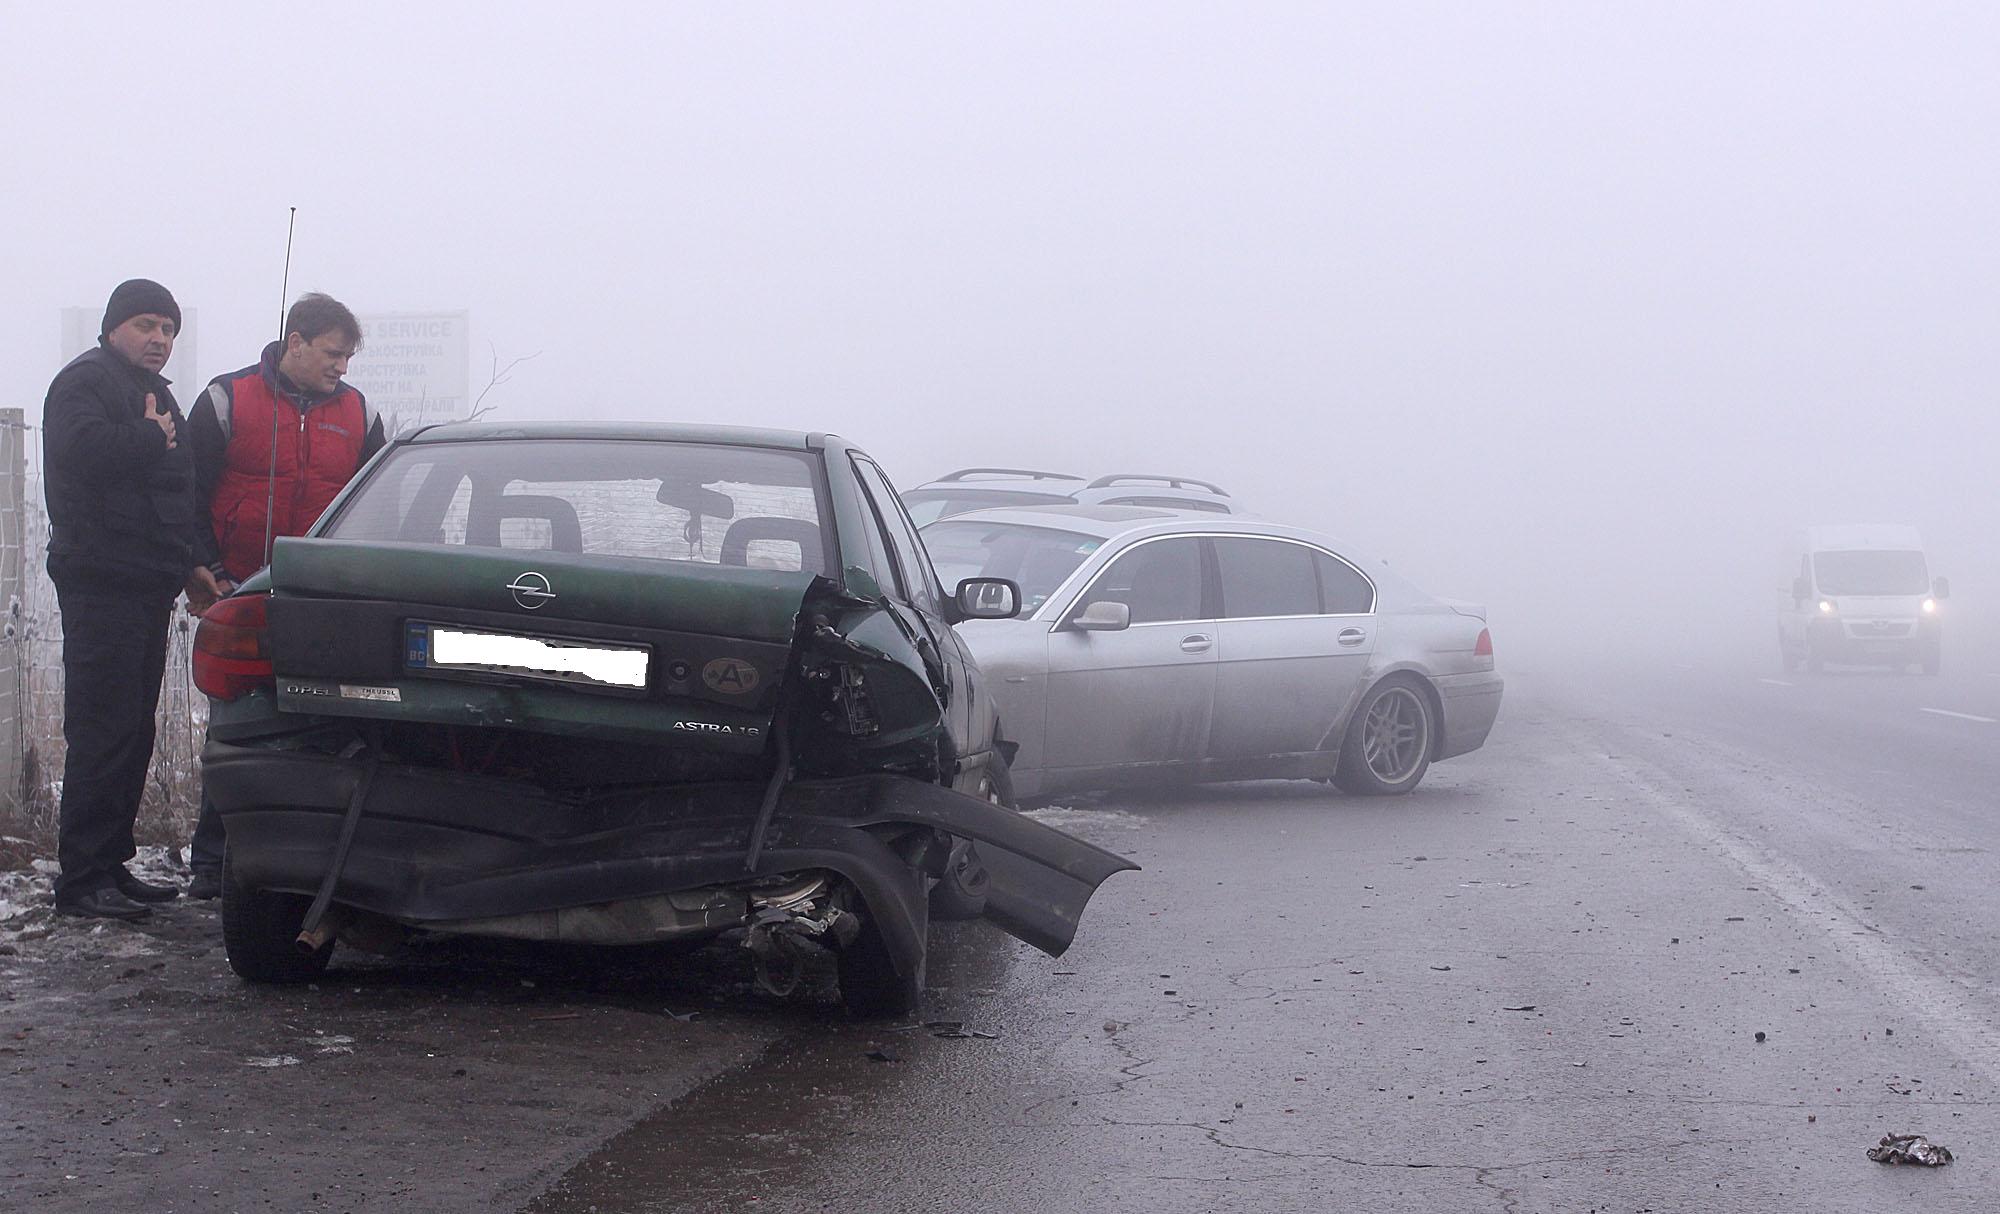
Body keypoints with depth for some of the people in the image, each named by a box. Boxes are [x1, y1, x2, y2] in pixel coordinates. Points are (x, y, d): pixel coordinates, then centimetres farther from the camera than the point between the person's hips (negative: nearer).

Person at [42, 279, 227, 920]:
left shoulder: (153, 393, 24)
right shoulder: (85, 382, -6)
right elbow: (88, 452, -27)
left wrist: (187, 566, 24)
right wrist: (154, 438, -12)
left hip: (148, 587, 10)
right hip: (101, 584, -10)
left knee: (133, 734, 10)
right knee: (104, 731, -11)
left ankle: (112, 866, 16)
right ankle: (82, 879, -9)